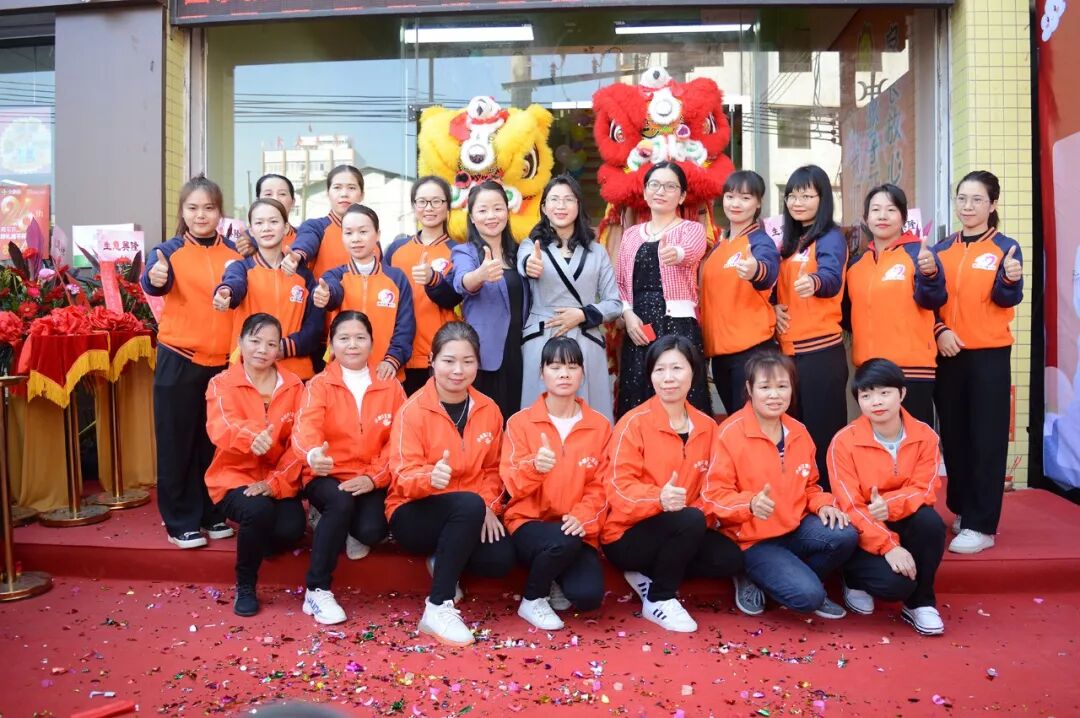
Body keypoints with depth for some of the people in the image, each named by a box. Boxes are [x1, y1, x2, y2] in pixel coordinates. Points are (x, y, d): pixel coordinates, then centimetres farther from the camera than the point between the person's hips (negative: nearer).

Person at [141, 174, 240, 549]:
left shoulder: (235, 251, 6)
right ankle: (181, 522, 18)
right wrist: (155, 278, -46)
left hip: (224, 363, 3)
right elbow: (154, 280, -23)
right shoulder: (169, 251, -2)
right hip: (179, 362, -2)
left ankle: (213, 514, 26)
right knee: (178, 443, 6)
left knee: (217, 442, 12)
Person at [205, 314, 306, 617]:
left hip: (279, 481, 2)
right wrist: (251, 436, -47)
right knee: (259, 511, -33)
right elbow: (221, 430, -24)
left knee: (291, 529, -25)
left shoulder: (293, 385, 4)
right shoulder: (221, 383, -3)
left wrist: (276, 482, -16)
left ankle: (256, 542, 15)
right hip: (235, 476, -2)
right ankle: (245, 586, -6)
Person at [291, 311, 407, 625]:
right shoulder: (319, 384, -1)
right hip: (327, 476, -1)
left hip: (371, 480, 1)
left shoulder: (390, 387, 5)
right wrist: (313, 453, -45)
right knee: (341, 503, -34)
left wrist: (373, 477, -15)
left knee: (371, 530, -26)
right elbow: (306, 427, -21)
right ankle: (317, 590, -17)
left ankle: (350, 530, 14)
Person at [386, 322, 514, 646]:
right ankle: (438, 608, -26)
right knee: (470, 504, -35)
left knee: (501, 558, -23)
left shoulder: (489, 410, 1)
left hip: (468, 516, 5)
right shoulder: (413, 410, -14)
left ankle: (444, 561, 10)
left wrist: (489, 506, -11)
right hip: (414, 513, -4)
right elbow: (402, 476, -20)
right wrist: (431, 477, -42)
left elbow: (493, 468, 8)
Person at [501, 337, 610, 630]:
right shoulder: (521, 422, -1)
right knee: (562, 542, -36)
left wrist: (583, 517, -17)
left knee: (588, 596, -22)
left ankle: (556, 579, 15)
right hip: (529, 522, -2)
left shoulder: (599, 425, 4)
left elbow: (600, 485, 2)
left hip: (576, 530, 2)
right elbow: (512, 483, -7)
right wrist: (534, 466, -29)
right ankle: (531, 599, -4)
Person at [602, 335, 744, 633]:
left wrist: (707, 512, -11)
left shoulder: (707, 427, 3)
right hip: (627, 535, -6)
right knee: (690, 520, -31)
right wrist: (658, 498, -37)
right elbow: (618, 488, -19)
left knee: (730, 558, -17)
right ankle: (658, 599, -9)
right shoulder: (634, 422, -13)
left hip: (680, 530, 6)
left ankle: (651, 576, 3)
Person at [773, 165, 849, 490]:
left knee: (823, 431, -3)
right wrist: (775, 307, -2)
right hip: (788, 349, 7)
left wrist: (814, 283, -48)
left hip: (821, 350, -7)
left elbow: (831, 277, -25)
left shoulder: (831, 237, -6)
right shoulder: (788, 240, 15)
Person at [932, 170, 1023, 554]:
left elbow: (1007, 299, -15)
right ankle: (962, 510, 24)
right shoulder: (941, 250, 8)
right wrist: (939, 331, -9)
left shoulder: (1005, 247, -2)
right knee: (953, 436, 10)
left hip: (989, 355, -4)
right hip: (947, 354, 4)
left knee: (986, 439, -1)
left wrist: (1010, 280, -37)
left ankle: (981, 525, 3)